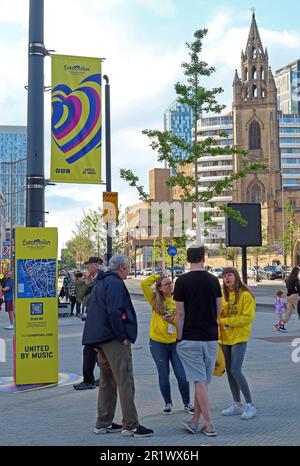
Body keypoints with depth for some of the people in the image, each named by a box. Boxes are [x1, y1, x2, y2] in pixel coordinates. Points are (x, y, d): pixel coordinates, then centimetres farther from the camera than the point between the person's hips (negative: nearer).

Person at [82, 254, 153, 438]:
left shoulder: (100, 283, 20)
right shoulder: (115, 283, -12)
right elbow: (114, 312, -23)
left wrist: (98, 340, 20)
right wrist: (123, 337, -16)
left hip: (100, 338, 10)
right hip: (114, 339, -10)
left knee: (107, 381, 15)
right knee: (125, 382, -8)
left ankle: (103, 423, 19)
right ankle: (131, 426, -7)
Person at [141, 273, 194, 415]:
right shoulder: (155, 300, -2)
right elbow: (144, 284, -14)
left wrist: (174, 320, -17)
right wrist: (157, 276, -5)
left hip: (175, 342, 1)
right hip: (158, 343, 0)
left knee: (182, 375, 2)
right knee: (164, 375, 11)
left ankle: (187, 404, 19)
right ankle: (168, 404, 25)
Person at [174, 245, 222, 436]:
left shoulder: (182, 281, -8)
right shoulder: (214, 280, 3)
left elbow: (180, 314, -9)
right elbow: (218, 310, 9)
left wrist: (179, 338, -1)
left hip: (190, 338, -4)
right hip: (211, 338, 4)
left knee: (200, 381, -1)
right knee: (204, 381, 12)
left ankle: (209, 424, -1)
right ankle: (195, 421, 20)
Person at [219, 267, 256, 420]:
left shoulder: (245, 295, -10)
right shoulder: (223, 295, 9)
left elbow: (248, 317, -17)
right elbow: (219, 314, 12)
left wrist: (226, 321, -18)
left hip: (239, 338, -7)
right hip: (225, 337, 7)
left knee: (236, 371, -13)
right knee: (229, 371, 10)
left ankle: (250, 405, 0)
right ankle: (237, 404, 21)